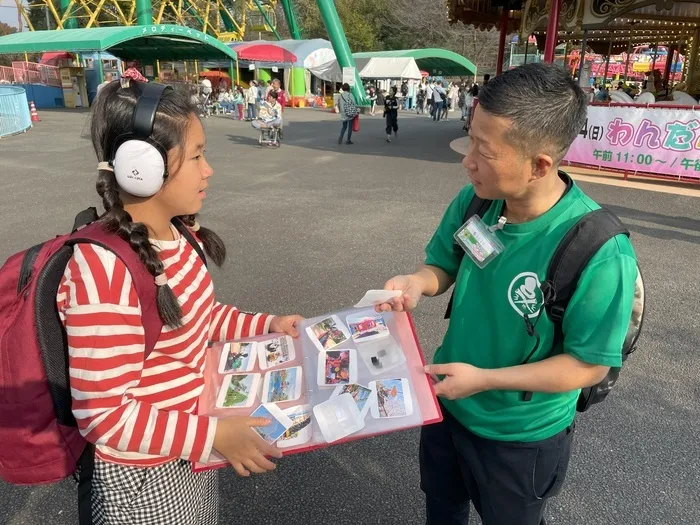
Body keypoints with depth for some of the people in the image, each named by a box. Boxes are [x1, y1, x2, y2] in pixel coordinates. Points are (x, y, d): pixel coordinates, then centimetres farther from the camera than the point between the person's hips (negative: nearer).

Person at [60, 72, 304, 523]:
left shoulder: (180, 233, -5)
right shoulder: (104, 268, -30)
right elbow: (103, 416, -25)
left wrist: (267, 325, 1)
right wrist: (214, 434, -25)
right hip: (144, 478, -7)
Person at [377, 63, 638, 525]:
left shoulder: (600, 253, -32)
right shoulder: (473, 202, -15)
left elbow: (590, 365, -23)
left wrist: (484, 379, -27)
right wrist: (418, 283, -21)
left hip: (521, 436, -4)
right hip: (446, 404, 5)